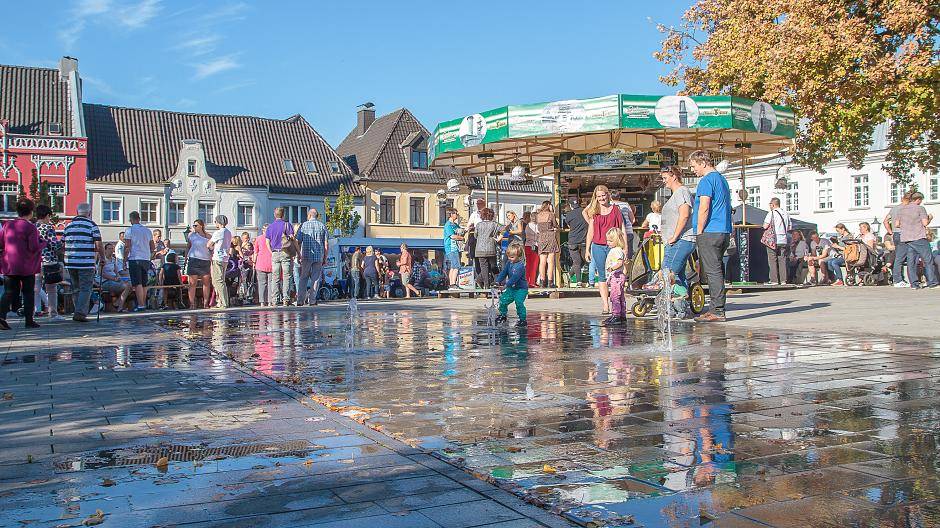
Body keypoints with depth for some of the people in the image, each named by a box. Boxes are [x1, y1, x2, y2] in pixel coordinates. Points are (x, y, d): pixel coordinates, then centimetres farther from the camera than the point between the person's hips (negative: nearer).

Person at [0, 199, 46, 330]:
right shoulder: (31, 228, -11)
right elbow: (34, 248, -15)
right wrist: (44, 243, 3)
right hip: (26, 266, -4)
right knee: (28, 293, 7)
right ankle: (29, 320, 9)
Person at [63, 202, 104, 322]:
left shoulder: (69, 225, 13)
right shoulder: (92, 225, -4)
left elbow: (65, 244, 14)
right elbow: (99, 245, -9)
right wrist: (103, 258, 4)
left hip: (70, 263, 5)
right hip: (86, 263, -5)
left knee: (76, 289, 14)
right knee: (85, 289, -2)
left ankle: (79, 312, 17)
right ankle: (80, 313, -11)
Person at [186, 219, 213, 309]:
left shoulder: (208, 236, 9)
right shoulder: (191, 235, 7)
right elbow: (188, 247, 13)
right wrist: (186, 258, 8)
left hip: (205, 261, 2)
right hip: (194, 260, -2)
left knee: (207, 282, 1)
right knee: (192, 283, -5)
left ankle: (206, 303, 8)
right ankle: (192, 304, -4)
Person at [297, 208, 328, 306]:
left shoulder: (304, 225, 2)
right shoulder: (322, 226, 4)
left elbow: (298, 242, 0)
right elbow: (326, 244, 2)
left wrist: (298, 255, 7)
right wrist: (325, 258, 8)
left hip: (306, 256, 0)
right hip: (319, 256, 0)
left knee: (303, 278, 8)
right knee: (316, 279, 6)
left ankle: (300, 300, 3)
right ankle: (312, 300, 4)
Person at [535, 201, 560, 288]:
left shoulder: (538, 216, 9)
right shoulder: (551, 215, -4)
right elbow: (556, 226, 3)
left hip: (541, 238, 4)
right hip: (551, 237, -4)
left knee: (542, 261, 4)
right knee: (551, 261, -3)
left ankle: (542, 281, 2)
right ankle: (550, 282, -6)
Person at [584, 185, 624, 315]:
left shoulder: (615, 210, 5)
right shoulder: (594, 212, 9)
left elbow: (622, 230, 7)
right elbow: (590, 232, 13)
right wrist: (587, 250, 10)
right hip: (598, 247, 2)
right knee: (602, 276, 2)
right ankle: (606, 306, 5)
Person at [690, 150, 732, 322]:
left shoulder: (707, 180, -10)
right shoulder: (722, 179, 21)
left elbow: (704, 208, -17)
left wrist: (699, 232, -10)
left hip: (710, 233, -10)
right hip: (724, 232, 10)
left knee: (713, 271, -8)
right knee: (716, 271, 11)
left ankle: (717, 311, -8)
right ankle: (715, 309, 14)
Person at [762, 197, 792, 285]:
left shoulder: (771, 213, -7)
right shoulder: (785, 213, 12)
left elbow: (765, 226, -11)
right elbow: (789, 228, 14)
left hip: (773, 241, -5)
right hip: (784, 240, 5)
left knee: (772, 260, -1)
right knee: (782, 260, 7)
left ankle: (774, 280, -4)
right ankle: (783, 280, 4)